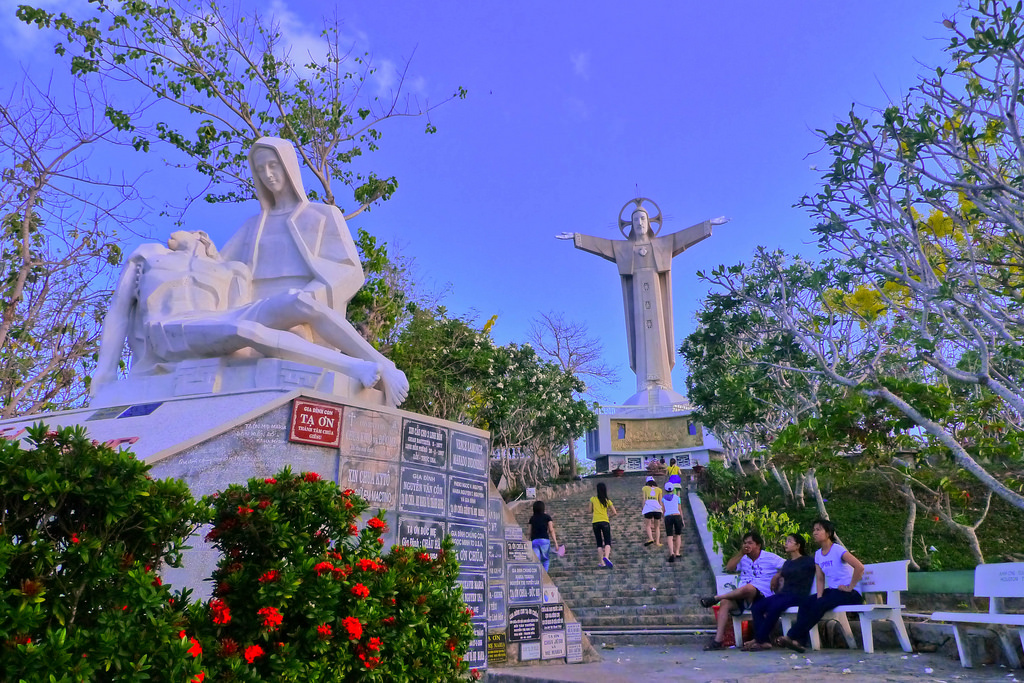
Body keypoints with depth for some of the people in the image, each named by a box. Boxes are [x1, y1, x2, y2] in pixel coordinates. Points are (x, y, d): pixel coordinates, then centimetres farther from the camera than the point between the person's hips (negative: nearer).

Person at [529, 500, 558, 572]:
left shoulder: (532, 518, 14)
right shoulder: (547, 517, 7)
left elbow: (530, 532, 12)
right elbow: (551, 530, -2)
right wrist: (555, 542, -4)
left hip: (534, 541, 2)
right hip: (544, 540, -2)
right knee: (546, 559, 17)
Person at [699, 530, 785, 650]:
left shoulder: (770, 558, 6)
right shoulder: (743, 558, 20)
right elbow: (729, 568, 6)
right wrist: (741, 553, 2)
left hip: (761, 597, -5)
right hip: (742, 598, 5)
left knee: (748, 587, -39)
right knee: (725, 602, -25)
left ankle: (716, 598, -22)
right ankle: (718, 640, -29)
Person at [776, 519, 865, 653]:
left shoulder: (838, 550, -13)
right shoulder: (818, 554, 11)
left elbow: (860, 567, -24)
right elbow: (820, 579, 8)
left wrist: (850, 587, -19)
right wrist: (819, 596, -8)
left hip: (849, 592, -7)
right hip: (832, 590, 7)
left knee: (820, 604, -28)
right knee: (806, 601, -16)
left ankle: (791, 636, -27)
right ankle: (800, 641, -20)